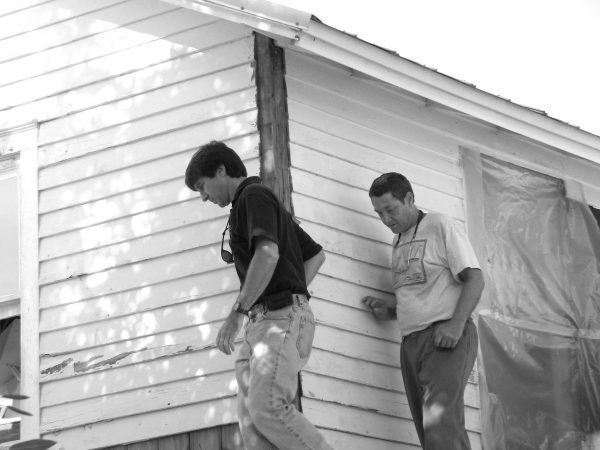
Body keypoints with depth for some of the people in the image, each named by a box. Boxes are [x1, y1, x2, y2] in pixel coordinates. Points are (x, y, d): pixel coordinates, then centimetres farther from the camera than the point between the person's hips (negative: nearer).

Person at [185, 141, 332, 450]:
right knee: (250, 417, -4)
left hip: (282, 318, -10)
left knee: (268, 408, -23)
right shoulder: (267, 204, 28)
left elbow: (268, 254, -21)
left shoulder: (254, 196, -3)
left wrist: (236, 313, -19)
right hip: (262, 321, 10)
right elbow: (316, 254, 35)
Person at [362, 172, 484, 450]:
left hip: (446, 336, -8)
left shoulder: (440, 227, -1)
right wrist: (389, 310, 7)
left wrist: (456, 325, -20)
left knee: (440, 424, -23)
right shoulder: (398, 242, 21)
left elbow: (474, 279, -7)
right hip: (411, 341, 8)